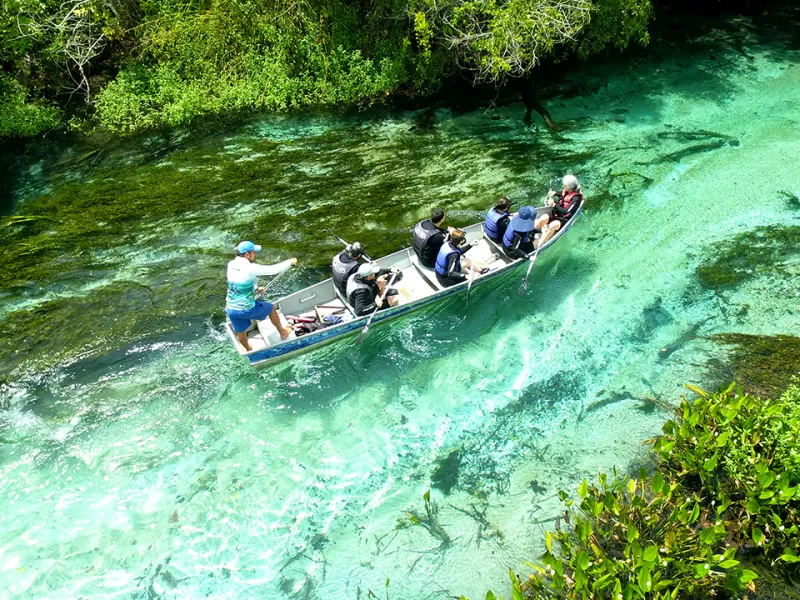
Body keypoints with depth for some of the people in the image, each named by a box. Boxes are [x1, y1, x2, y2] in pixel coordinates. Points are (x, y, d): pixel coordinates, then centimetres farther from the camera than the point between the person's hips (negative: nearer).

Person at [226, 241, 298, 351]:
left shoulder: (231, 265, -1)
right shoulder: (250, 268, -21)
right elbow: (273, 269, -15)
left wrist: (255, 288, 21)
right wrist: (290, 262, -1)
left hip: (230, 309, 5)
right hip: (247, 309, -5)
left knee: (240, 332, 26)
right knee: (270, 308, 23)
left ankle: (248, 350, 52)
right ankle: (283, 333, 43)